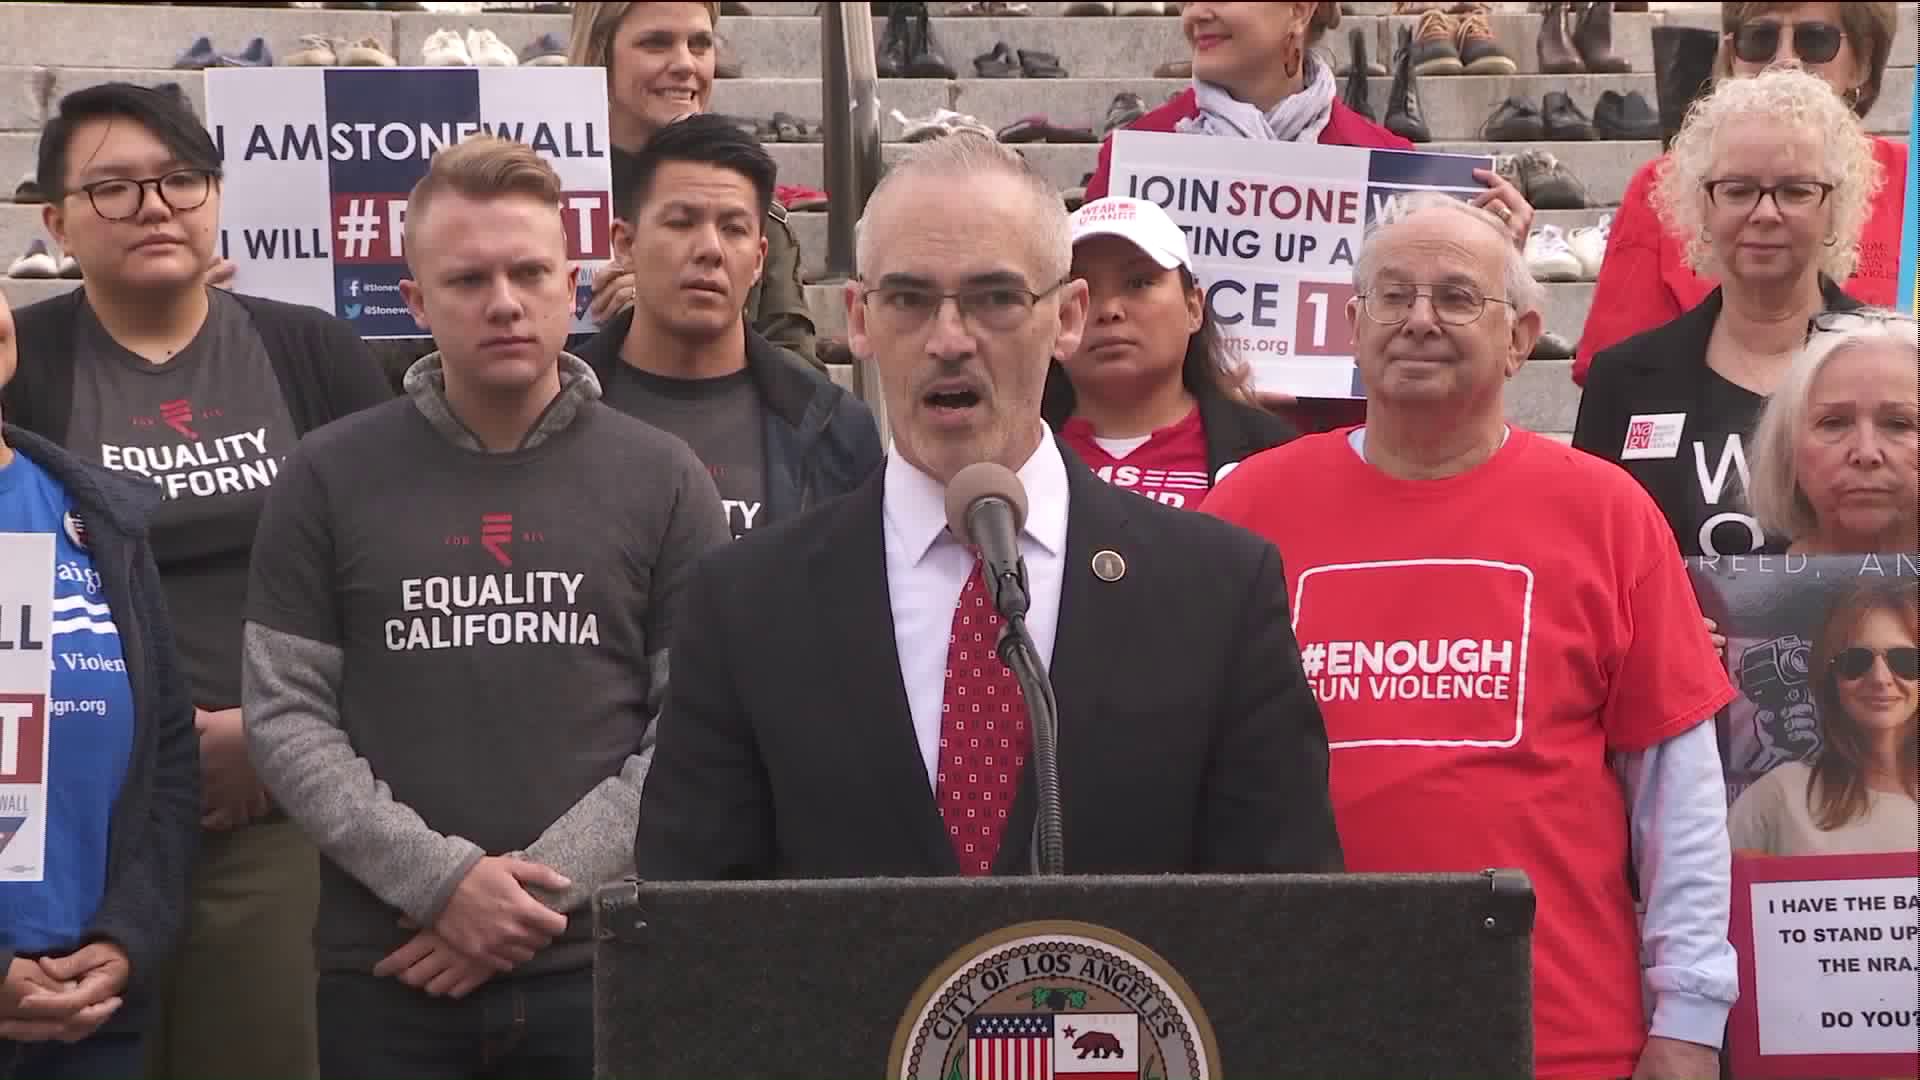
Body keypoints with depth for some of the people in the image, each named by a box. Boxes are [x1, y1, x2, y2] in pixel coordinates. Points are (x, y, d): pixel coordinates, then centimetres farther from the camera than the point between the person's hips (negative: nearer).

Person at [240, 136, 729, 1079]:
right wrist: (441, 880, -11)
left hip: (602, 966, 0)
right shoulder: (330, 479, 4)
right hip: (384, 976, 0)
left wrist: (541, 889, -10)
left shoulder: (661, 481, 4)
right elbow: (285, 717, 0)